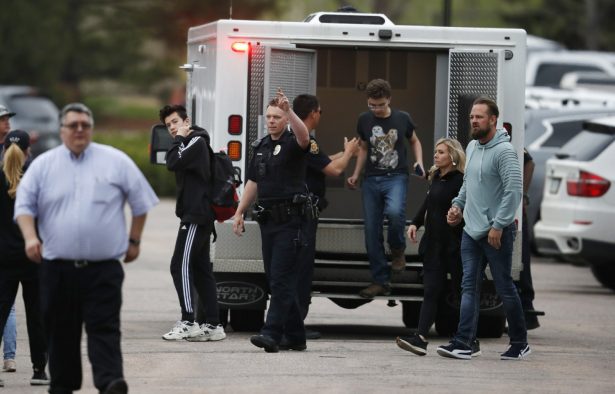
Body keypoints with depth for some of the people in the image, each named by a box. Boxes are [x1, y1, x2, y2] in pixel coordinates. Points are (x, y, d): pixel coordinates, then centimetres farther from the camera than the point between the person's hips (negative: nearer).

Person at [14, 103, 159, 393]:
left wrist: (134, 241, 11)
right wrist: (30, 237, -12)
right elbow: (24, 205, 5)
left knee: (104, 328, -12)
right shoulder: (43, 165, 8)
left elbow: (141, 202, 12)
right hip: (57, 268, 2)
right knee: (60, 331, 7)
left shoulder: (116, 162, 5)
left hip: (103, 269, -2)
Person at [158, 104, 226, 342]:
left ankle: (188, 322, -16)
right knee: (201, 270, 8)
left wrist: (179, 138, -10)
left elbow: (173, 163, -20)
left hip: (196, 215, -11)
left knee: (180, 265, -13)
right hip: (197, 215, 11)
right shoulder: (189, 144, 21)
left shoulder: (197, 141, -10)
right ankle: (213, 325, 7)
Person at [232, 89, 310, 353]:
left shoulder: (292, 142, -5)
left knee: (282, 279, -12)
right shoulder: (261, 146, 15)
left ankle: (272, 334, -19)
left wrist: (289, 111, -43)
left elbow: (304, 137, -31)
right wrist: (239, 213, 17)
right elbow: (253, 182, 21)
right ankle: (295, 337, 16)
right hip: (268, 220, 8)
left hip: (291, 220, -8)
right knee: (277, 280, 9)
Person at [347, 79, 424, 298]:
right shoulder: (364, 121, 5)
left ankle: (397, 249, -2)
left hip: (396, 177, -3)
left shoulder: (402, 119, -1)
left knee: (394, 212, -32)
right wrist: (356, 175, 8)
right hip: (372, 180, 3)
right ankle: (380, 281, 10)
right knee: (372, 232, 0)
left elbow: (414, 141, 16)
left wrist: (419, 162, -1)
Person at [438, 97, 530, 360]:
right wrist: (458, 204, 11)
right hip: (471, 231, 8)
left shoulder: (504, 151, -16)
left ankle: (520, 344, 14)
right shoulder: (472, 147, 11)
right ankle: (462, 344, -4)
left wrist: (498, 225, -23)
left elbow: (514, 190, -22)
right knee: (469, 288, 1)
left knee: (505, 288, 2)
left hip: (496, 233, -8)